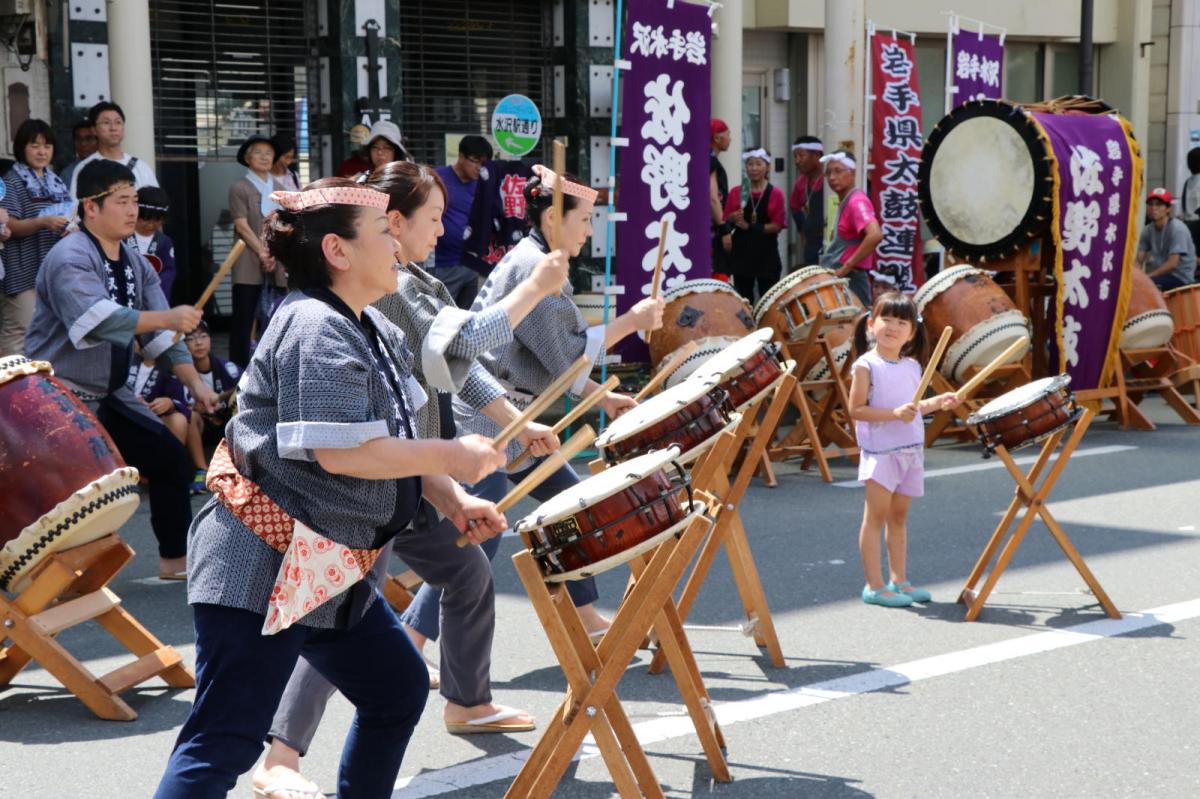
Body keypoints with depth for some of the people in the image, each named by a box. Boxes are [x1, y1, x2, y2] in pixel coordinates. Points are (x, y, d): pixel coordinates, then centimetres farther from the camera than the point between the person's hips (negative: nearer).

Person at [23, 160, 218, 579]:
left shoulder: (136, 264, 7)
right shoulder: (69, 259, -20)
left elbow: (161, 336, 5)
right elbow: (96, 319, -36)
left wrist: (195, 383, -7)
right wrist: (166, 318, -38)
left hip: (108, 396, 8)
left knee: (171, 458, 10)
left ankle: (175, 559, 24)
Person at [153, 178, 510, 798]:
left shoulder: (371, 330, 14)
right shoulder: (317, 328, -18)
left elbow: (395, 443, 19)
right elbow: (342, 451, -26)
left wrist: (455, 502, 3)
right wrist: (454, 458, -15)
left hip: (332, 572, 11)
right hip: (260, 569, -11)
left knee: (398, 689, 19)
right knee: (225, 742, -10)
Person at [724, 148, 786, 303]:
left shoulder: (775, 194, -1)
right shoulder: (736, 192, 5)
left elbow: (778, 225, -6)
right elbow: (726, 221, 7)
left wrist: (751, 227, -15)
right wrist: (734, 218, -16)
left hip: (766, 253, -2)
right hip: (742, 251, 2)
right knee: (743, 299, 6)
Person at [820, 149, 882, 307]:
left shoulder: (857, 202, -14)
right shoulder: (844, 202, 15)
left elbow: (875, 235, -29)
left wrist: (846, 267, -23)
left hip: (850, 283, -9)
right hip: (839, 281, 9)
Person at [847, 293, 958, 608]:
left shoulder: (912, 366, 11)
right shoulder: (866, 366, -10)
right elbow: (856, 409, -15)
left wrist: (936, 403, 6)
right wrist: (895, 413, -24)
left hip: (912, 451, 7)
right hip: (880, 452, -7)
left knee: (899, 516, 13)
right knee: (876, 516, -5)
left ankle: (899, 580, 20)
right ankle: (875, 586, -2)